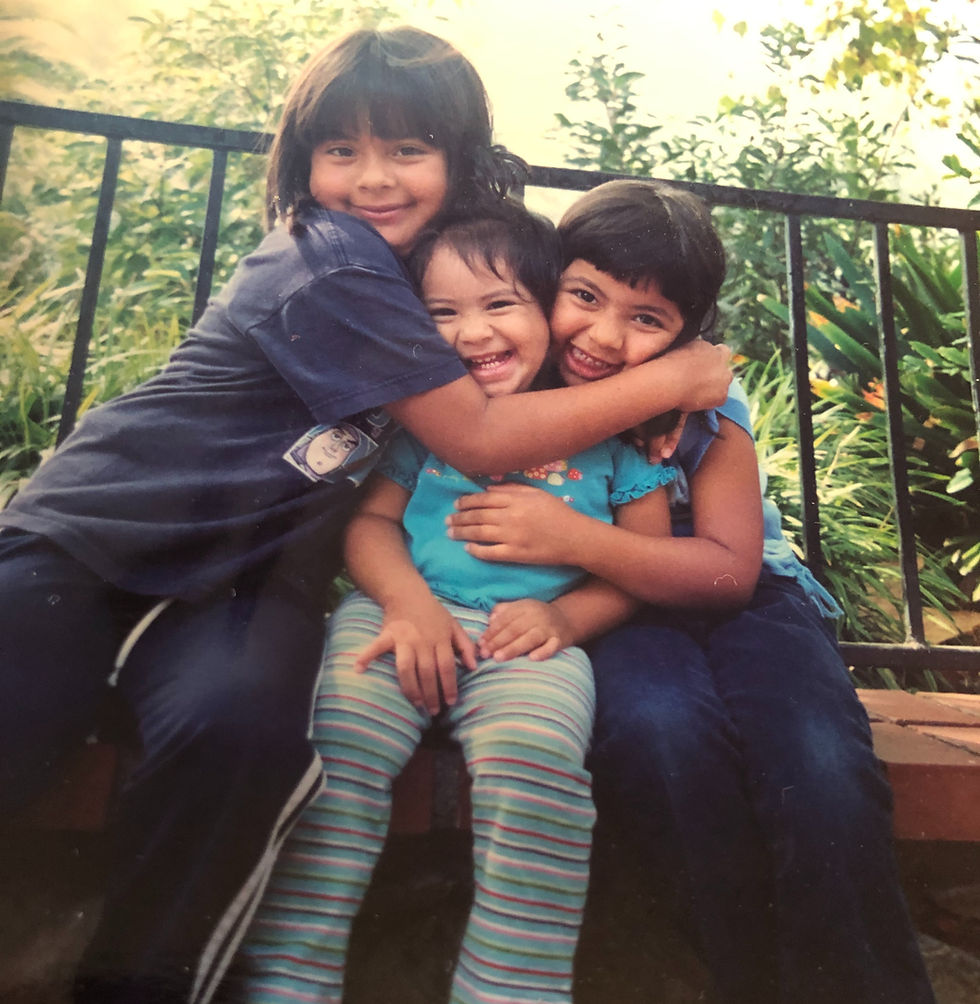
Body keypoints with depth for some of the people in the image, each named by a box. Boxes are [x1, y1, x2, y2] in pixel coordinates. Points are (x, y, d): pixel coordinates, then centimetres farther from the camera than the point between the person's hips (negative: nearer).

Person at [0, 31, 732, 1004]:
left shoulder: (430, 263, 10)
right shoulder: (328, 266, -14)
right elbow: (480, 437, -16)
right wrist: (668, 380, -9)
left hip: (239, 570, 5)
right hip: (99, 527, -4)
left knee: (245, 733, -27)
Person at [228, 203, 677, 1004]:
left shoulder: (611, 423, 9)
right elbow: (372, 520, 11)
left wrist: (565, 613, -9)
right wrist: (407, 598, -10)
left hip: (529, 636, -1)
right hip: (405, 614, 2)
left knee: (536, 762, -31)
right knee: (332, 749, -24)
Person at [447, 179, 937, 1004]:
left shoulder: (706, 409, -13)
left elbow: (731, 571, -17)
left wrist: (575, 538, -32)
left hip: (741, 601, 1)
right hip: (615, 618, 0)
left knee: (822, 774, -29)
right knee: (656, 724, -35)